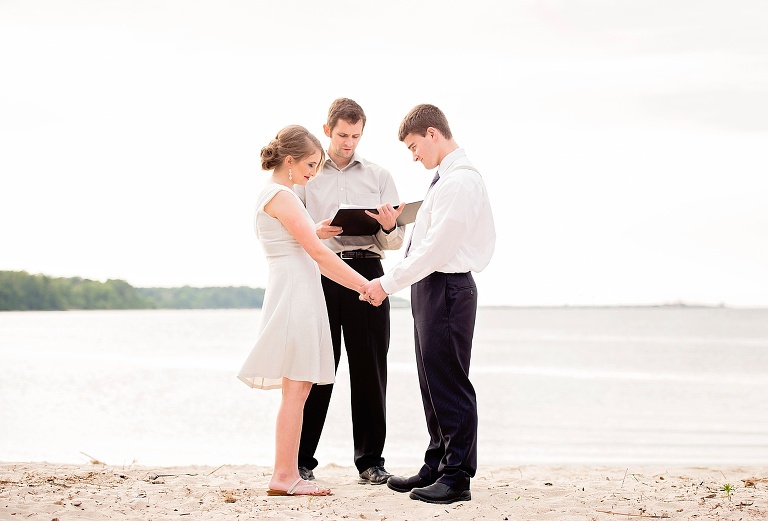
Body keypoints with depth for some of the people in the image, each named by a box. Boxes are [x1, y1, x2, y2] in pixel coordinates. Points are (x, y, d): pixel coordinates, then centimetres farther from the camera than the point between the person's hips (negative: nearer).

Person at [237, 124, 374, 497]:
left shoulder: (274, 195, 19)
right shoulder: (281, 196, -12)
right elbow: (317, 252, -15)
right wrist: (366, 285, -12)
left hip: (300, 295, 10)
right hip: (294, 294, -10)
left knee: (298, 389, 8)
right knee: (295, 388, -8)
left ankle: (288, 475, 8)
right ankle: (283, 478, -7)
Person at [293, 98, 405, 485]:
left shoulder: (379, 176, 15)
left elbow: (395, 241, 10)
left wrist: (389, 227, -13)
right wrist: (316, 232, -14)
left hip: (366, 269, 1)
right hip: (319, 274, -1)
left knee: (369, 368, 0)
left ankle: (370, 460, 7)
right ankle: (301, 460, 3)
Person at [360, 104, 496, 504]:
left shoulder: (459, 181, -16)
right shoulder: (446, 179, 16)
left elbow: (436, 247, -21)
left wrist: (388, 284, -18)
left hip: (447, 288, -10)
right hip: (430, 288, 10)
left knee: (449, 384, -5)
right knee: (432, 384, 15)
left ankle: (457, 478, 1)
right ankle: (436, 467, 25)